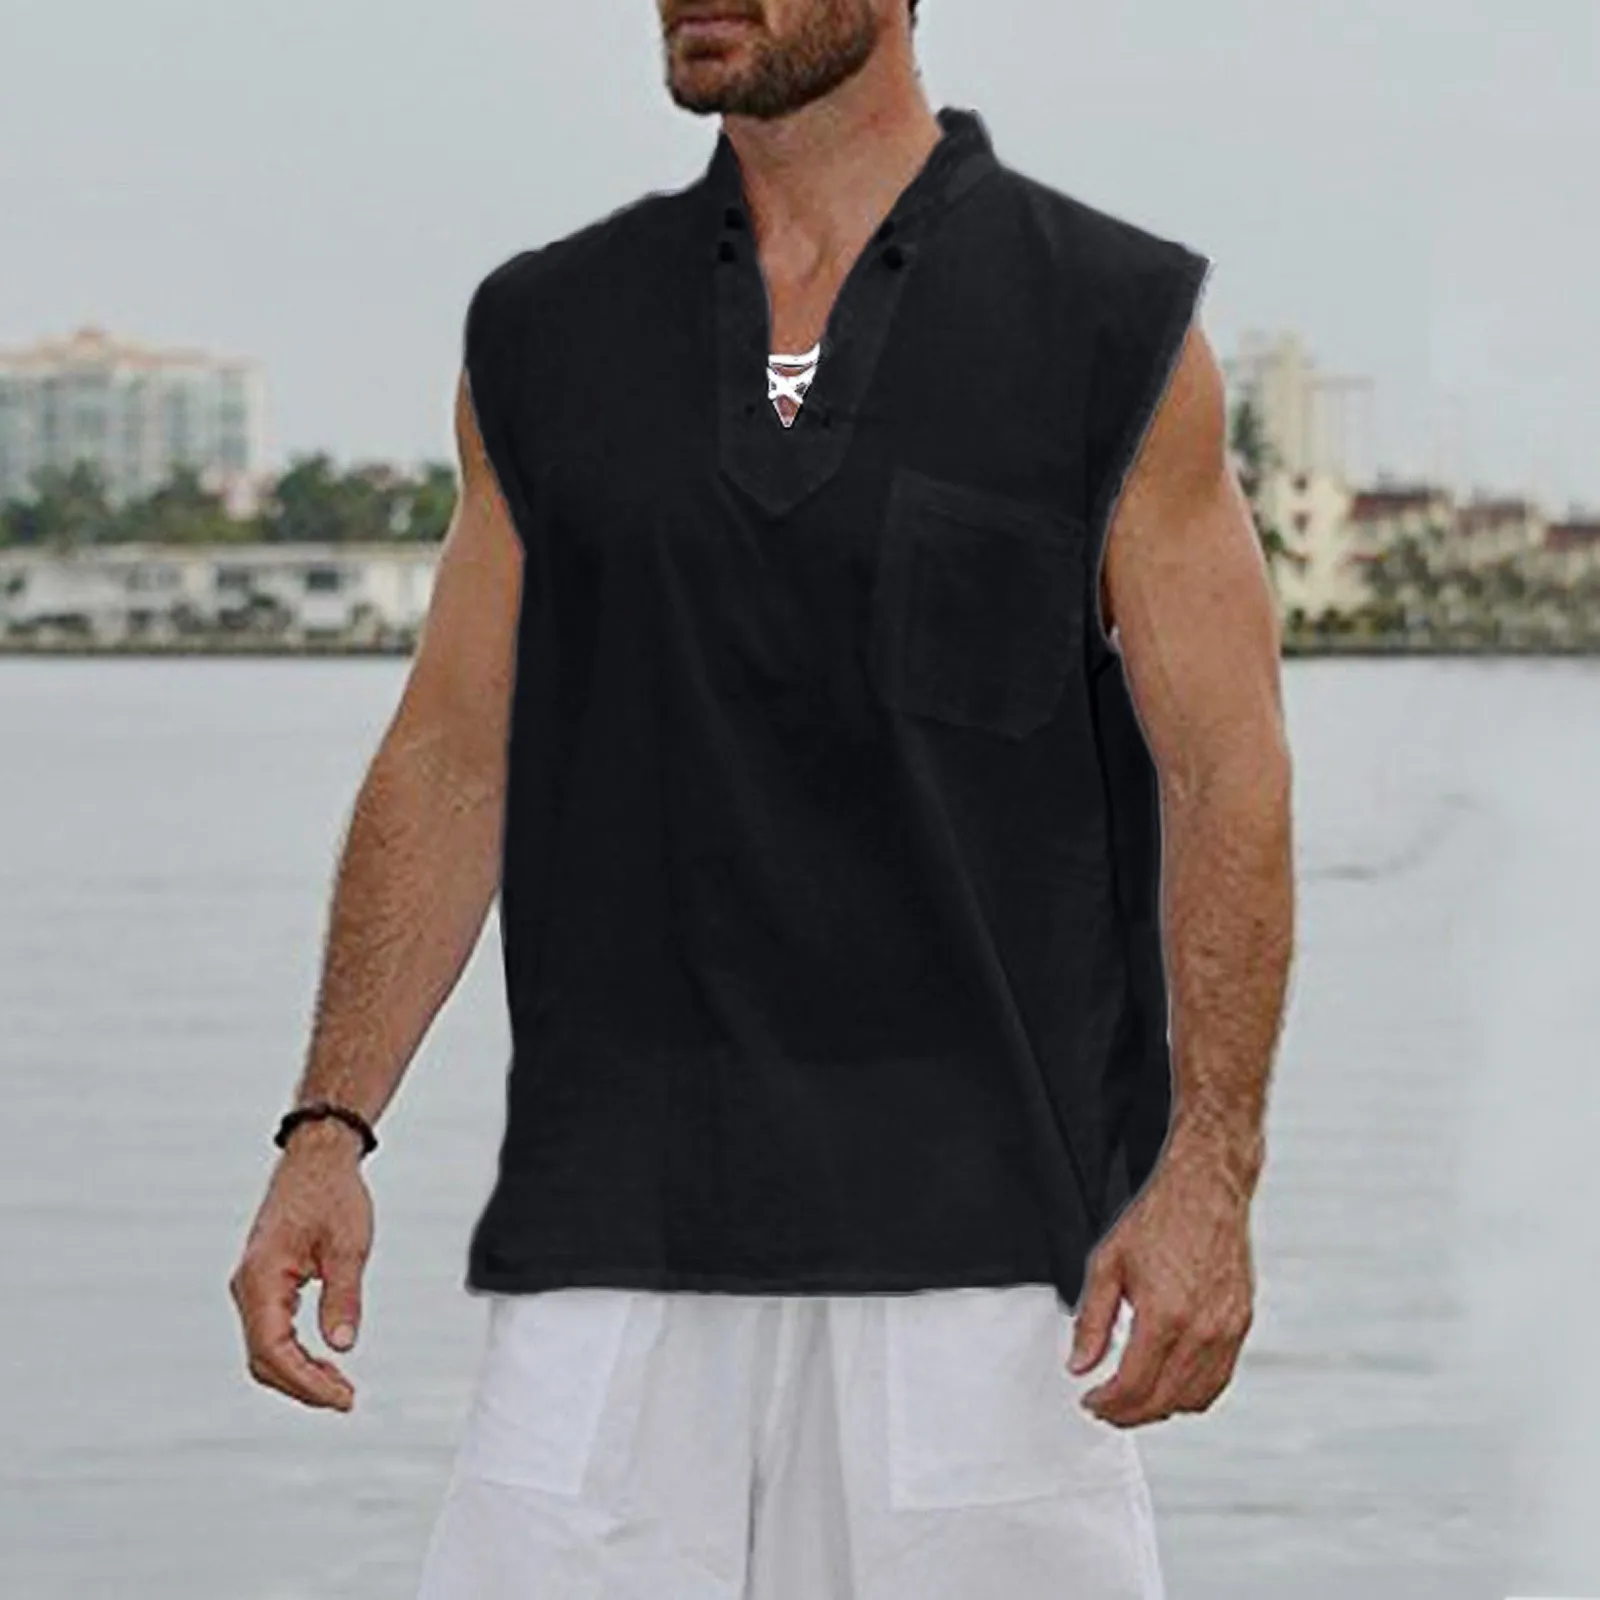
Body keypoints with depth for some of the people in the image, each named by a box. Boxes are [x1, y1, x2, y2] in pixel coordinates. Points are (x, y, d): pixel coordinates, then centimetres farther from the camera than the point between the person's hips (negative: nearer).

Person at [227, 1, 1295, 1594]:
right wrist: (326, 1134, 0)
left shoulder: (1114, 329, 0)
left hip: (978, 1245, -2)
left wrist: (1209, 1179, -15)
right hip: (617, 1254, 3)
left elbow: (1228, 780, -3)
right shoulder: (547, 338, 10)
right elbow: (452, 760, 11)